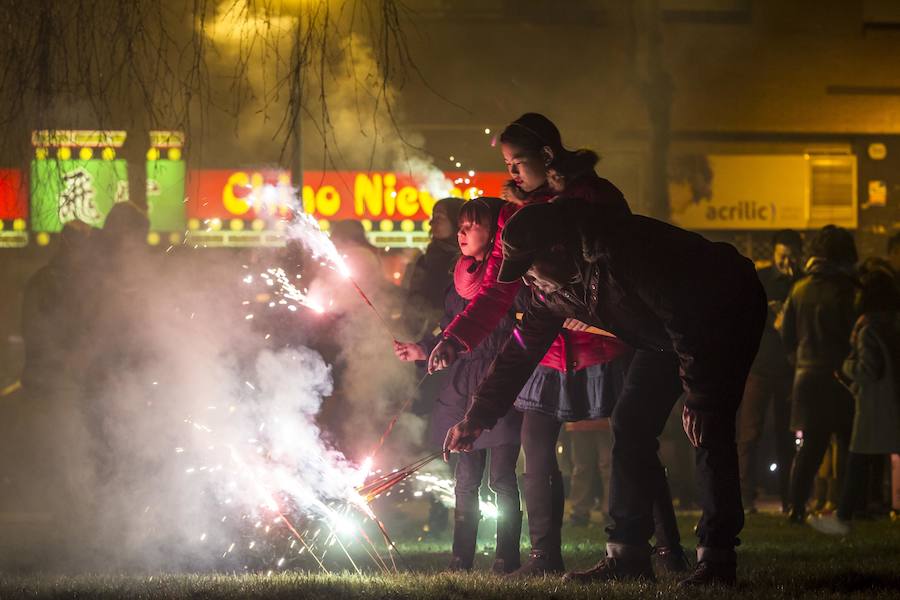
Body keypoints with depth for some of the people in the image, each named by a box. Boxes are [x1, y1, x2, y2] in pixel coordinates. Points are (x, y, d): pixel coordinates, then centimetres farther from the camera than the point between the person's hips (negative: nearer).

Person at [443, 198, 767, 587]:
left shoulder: (623, 254, -37)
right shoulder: (553, 286, -10)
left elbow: (689, 323, -33)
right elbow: (521, 349, 0)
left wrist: (698, 401, -28)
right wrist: (477, 417, -3)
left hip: (730, 314, -9)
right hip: (666, 333, 9)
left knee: (709, 431, -19)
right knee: (630, 426, -1)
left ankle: (716, 560, -16)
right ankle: (628, 555, 0)